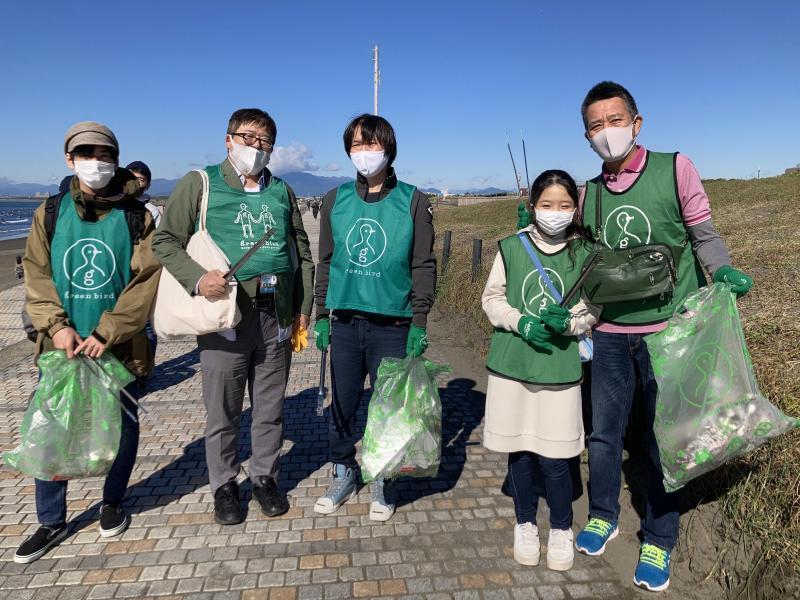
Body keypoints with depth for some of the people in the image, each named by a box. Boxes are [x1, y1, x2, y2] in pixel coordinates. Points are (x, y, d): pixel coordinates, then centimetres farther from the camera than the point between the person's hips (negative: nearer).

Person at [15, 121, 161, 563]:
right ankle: (52, 521, 25)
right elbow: (36, 275, 2)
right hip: (62, 344, 2)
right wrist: (56, 326, -13)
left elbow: (146, 282, -10)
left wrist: (106, 334, -16)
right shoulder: (50, 213, 5)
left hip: (120, 346, -2)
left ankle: (112, 503, 34)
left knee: (122, 427, 11)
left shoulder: (137, 218, -3)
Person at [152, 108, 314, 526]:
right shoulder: (200, 183, 3)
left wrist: (303, 308, 10)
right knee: (223, 412, 8)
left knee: (270, 409, 13)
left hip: (276, 316, 3)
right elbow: (165, 241, 1)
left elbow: (302, 252, 16)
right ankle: (224, 485, 27)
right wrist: (197, 277, -16)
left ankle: (265, 477, 31)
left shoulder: (281, 192, 13)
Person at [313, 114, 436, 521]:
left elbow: (424, 265, -1)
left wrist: (419, 322, -7)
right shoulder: (335, 200, 7)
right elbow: (326, 261, 11)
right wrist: (321, 315, 6)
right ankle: (344, 472, 33)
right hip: (345, 322, 3)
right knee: (342, 404, 11)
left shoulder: (412, 201, -1)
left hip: (393, 324, -2)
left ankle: (383, 480, 28)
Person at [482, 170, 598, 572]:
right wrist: (520, 322, -13)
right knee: (519, 452, 12)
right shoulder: (512, 247, -2)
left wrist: (568, 321, -16)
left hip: (560, 367, -1)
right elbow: (492, 298, 3)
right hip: (512, 364, 1)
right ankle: (525, 524, 34)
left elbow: (593, 308, 4)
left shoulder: (584, 253, -2)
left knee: (554, 458, 2)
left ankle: (561, 530, 29)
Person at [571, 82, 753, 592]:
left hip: (670, 330, -3)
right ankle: (603, 517, 35)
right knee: (603, 433, 12)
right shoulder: (590, 195, 6)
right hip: (611, 334, 3)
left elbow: (703, 235, 0)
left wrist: (723, 271, -17)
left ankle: (658, 542, 27)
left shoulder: (675, 169, -4)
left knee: (664, 438, 8)